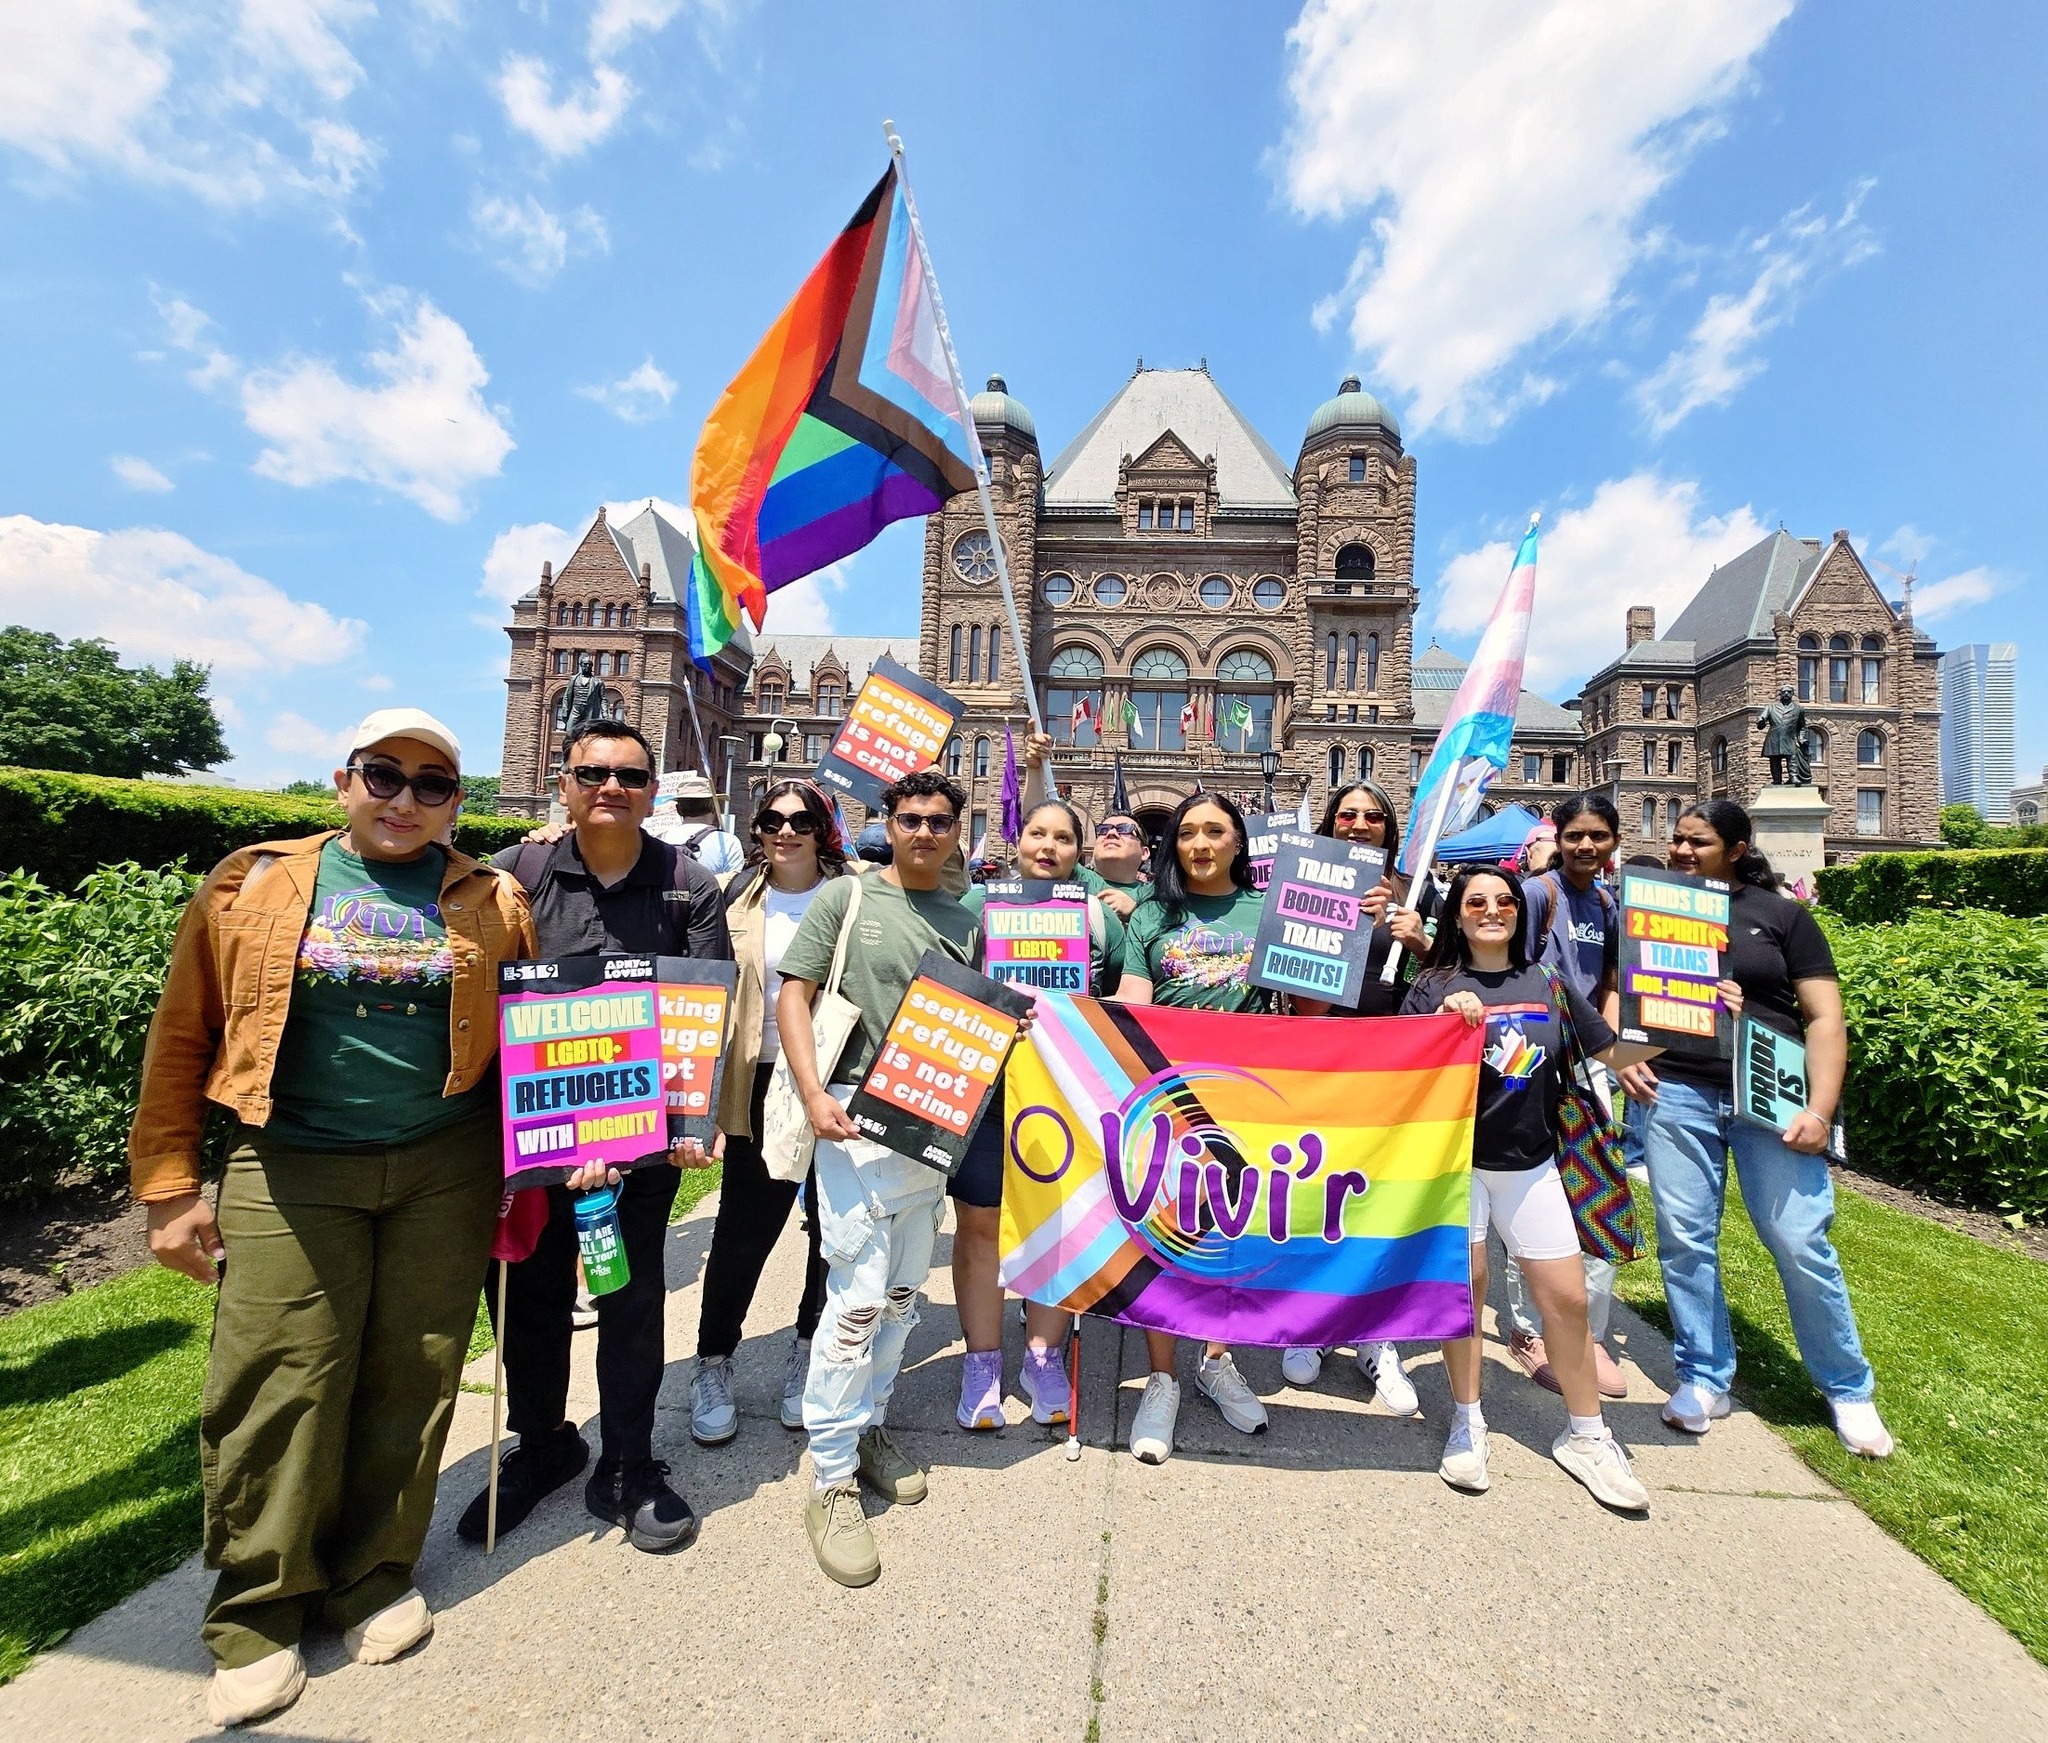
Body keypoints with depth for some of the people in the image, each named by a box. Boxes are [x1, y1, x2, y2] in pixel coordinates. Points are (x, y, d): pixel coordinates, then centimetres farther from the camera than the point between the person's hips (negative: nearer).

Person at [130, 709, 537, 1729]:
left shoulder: (490, 904, 2)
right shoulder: (252, 888, 2)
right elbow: (181, 1038, 4)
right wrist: (169, 1187, 1)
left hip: (446, 1169, 1)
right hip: (293, 1170, 0)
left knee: (411, 1378, 10)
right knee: (278, 1384, 3)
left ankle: (374, 1578, 32)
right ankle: (259, 1612, 27)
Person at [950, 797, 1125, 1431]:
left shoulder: (1099, 915, 7)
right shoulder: (978, 903, 1)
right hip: (985, 1087, -1)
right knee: (980, 1223, 8)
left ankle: (1043, 1358, 31)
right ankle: (982, 1361, 27)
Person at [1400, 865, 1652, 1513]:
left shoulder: (1548, 983, 6)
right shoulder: (1436, 985, -5)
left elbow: (1612, 1048, 14)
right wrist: (1445, 1020, -26)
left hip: (1531, 1163, 3)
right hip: (1456, 1159, -3)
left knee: (1568, 1296, 6)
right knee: (1464, 1285, 3)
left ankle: (1586, 1435, 26)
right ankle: (1467, 1423, 22)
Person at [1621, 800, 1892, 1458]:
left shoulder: (1782, 915, 6)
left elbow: (1824, 1017, 2)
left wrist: (1820, 1109, -8)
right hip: (1674, 1094, 1)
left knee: (1800, 1243, 0)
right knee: (1684, 1242, 3)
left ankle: (1848, 1390, 22)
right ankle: (1704, 1379, 19)